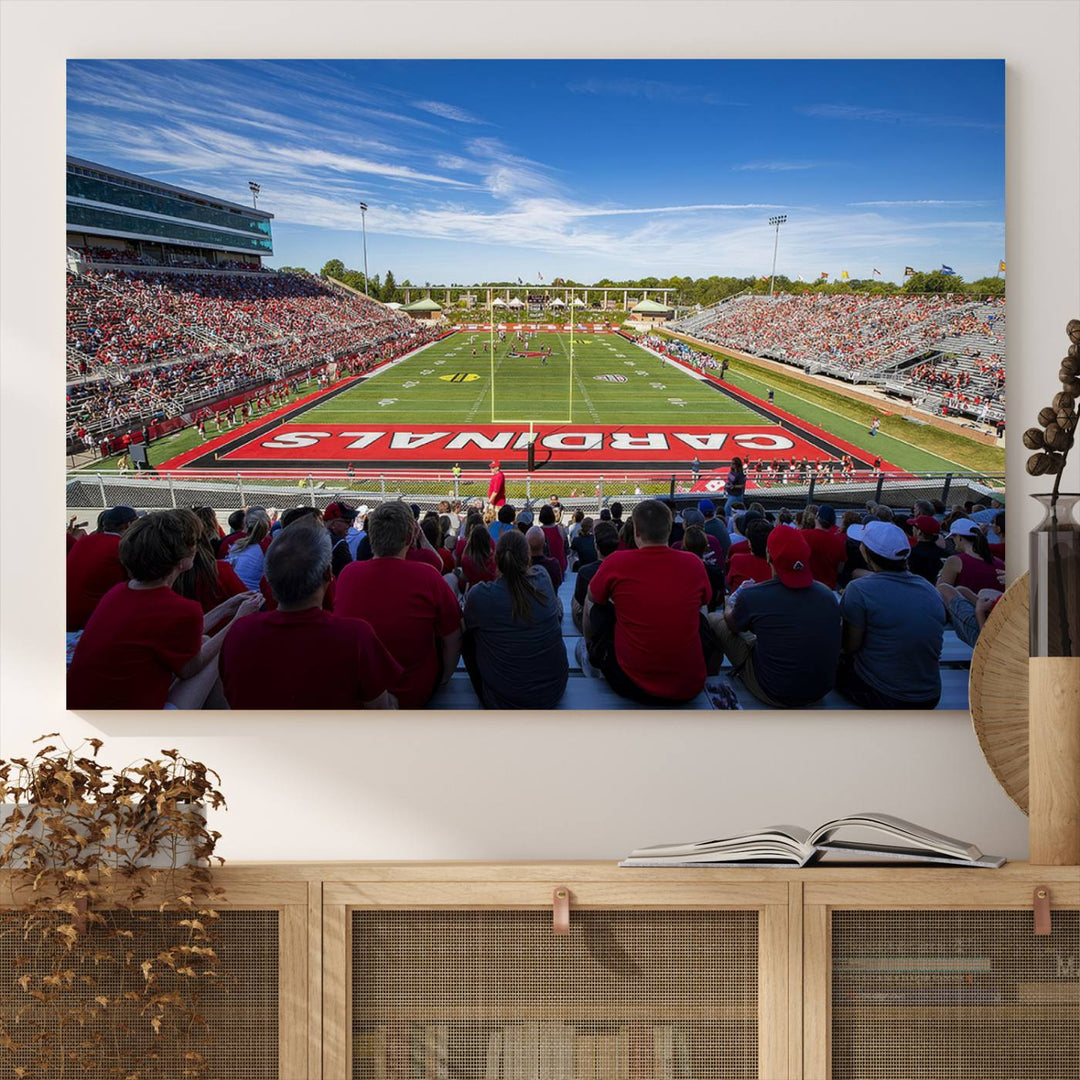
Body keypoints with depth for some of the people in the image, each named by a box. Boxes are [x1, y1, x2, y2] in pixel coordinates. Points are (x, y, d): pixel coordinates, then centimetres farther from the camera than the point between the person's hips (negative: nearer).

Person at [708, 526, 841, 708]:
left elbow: (731, 625, 4)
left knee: (714, 619, 9)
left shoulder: (752, 597, -20)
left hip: (775, 696, -4)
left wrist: (729, 608, 30)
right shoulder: (827, 594, -9)